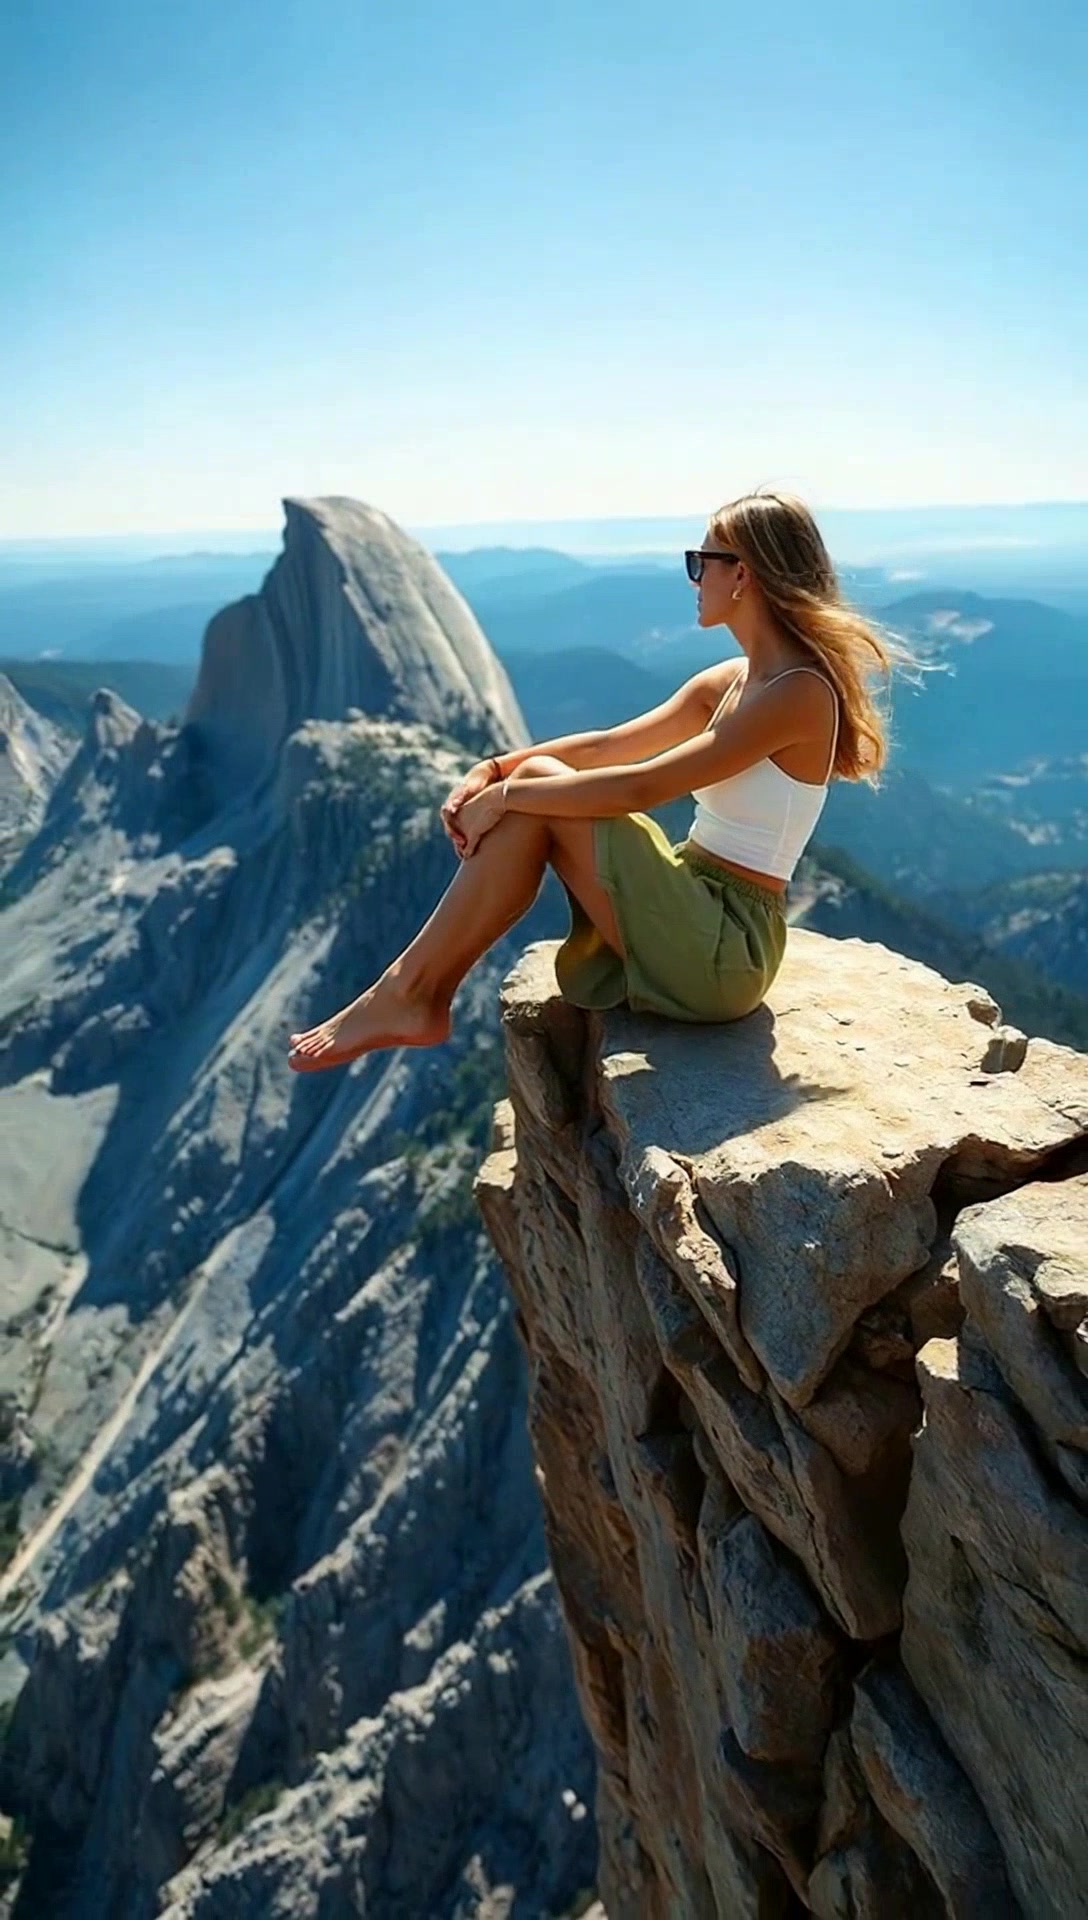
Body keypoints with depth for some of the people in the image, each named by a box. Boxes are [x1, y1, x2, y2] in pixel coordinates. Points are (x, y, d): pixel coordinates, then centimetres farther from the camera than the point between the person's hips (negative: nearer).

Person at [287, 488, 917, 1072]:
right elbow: (608, 746, 11)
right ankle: (422, 998, -5)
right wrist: (495, 768, -1)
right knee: (534, 784, -6)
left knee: (536, 790, -15)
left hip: (725, 952, -8)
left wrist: (509, 794, -15)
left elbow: (642, 787, -23)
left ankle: (407, 996, -7)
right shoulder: (730, 682, 11)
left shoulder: (799, 691, -17)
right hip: (697, 913, 8)